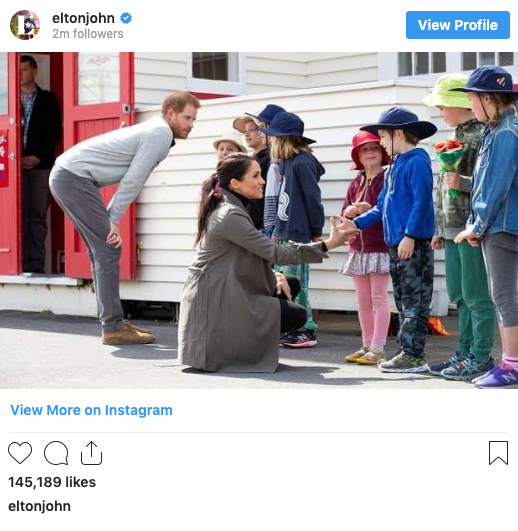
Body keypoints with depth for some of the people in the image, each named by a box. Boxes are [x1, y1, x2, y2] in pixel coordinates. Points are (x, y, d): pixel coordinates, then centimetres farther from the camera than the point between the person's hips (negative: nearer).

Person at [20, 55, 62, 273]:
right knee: (19, 215, -4)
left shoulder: (48, 99, 10)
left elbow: (55, 132, 4)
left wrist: (38, 157, -6)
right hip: (16, 164, 0)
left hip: (40, 165, 0)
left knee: (38, 216, -1)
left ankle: (36, 264, -1)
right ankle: (21, 262, -4)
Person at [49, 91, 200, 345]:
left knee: (102, 250, 13)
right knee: (108, 250, -9)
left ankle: (112, 322, 17)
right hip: (75, 178, -10)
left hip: (65, 176, 10)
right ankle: (113, 327, -7)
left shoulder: (153, 132, 21)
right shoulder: (160, 134, -11)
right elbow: (132, 181, -14)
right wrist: (114, 221, -9)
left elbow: (130, 180, 19)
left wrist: (110, 218, 11)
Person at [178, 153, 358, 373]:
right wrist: (327, 245, -19)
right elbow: (274, 253, -20)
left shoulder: (230, 210, 13)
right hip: (217, 303, -10)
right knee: (297, 315, -7)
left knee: (291, 285, 14)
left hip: (221, 293, 10)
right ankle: (228, 344, -4)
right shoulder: (231, 216, -19)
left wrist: (274, 276, -1)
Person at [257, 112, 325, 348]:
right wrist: (277, 228, 17)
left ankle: (307, 330, 1)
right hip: (284, 233, 9)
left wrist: (317, 232, -10)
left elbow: (313, 198, -13)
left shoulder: (303, 162, -13)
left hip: (298, 234, -9)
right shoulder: (286, 162, 14)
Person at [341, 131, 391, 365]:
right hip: (358, 247, 7)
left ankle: (377, 348, -4)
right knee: (363, 299, 10)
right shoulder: (355, 184, 15)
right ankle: (367, 345, 17)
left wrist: (370, 210, -23)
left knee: (379, 297, -6)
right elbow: (345, 211, 14)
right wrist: (350, 211, -8)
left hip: (380, 247, -7)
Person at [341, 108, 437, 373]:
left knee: (414, 300, -7)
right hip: (397, 245, 10)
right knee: (403, 301, 11)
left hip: (414, 244, -10)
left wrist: (410, 235, -22)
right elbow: (382, 207, 22)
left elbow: (422, 201, -18)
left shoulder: (417, 161, -10)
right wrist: (357, 223, 13)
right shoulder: (394, 167, 18)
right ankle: (407, 351, 16)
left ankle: (414, 355, -5)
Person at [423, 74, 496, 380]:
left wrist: (463, 183, -24)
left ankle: (481, 357, 0)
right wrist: (440, 229, 22)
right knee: (459, 295, 13)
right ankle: (466, 353, 20)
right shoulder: (458, 136, 18)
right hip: (453, 229, 9)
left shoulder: (481, 136, -11)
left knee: (476, 295, -5)